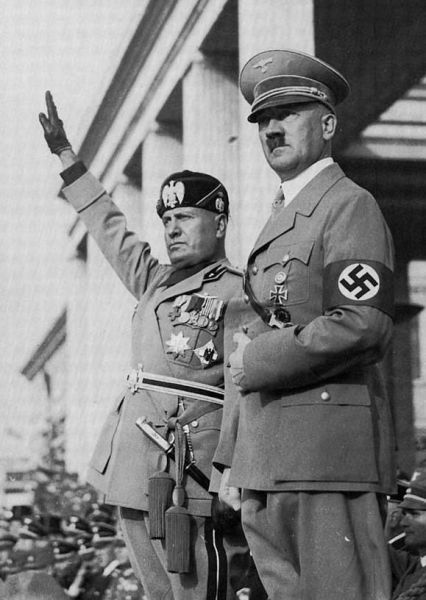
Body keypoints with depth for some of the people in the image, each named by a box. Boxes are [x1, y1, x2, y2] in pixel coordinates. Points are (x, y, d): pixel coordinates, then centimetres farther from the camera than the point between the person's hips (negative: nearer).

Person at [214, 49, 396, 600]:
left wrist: (260, 363, -11)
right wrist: (233, 462, 18)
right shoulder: (280, 221, 24)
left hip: (327, 452, -9)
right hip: (268, 467, 9)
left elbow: (363, 325, -19)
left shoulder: (350, 207, -4)